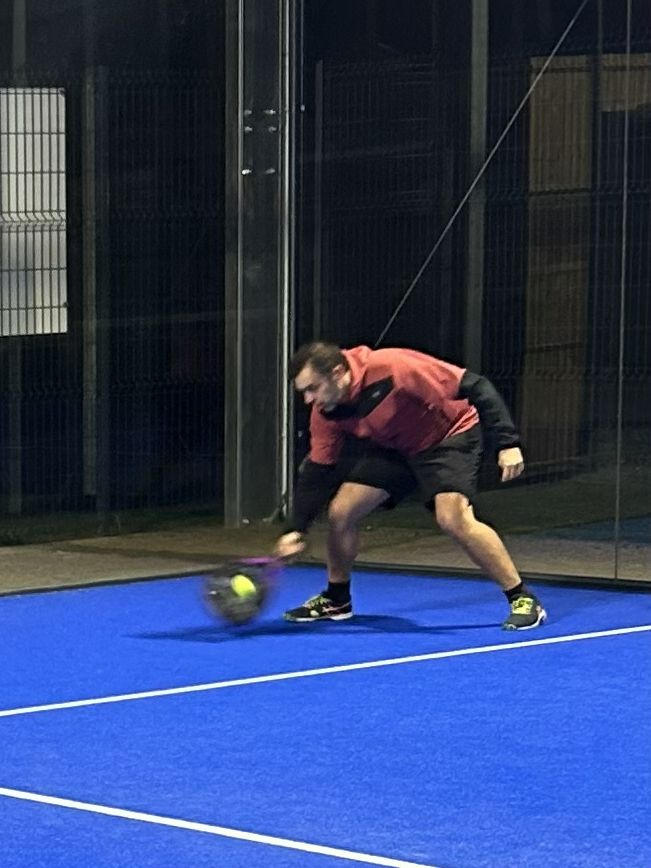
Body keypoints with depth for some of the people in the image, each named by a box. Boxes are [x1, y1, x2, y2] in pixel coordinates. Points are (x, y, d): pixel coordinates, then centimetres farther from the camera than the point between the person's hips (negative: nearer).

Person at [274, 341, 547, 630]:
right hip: (391, 447, 7)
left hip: (450, 435, -7)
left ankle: (523, 599, -15)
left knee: (452, 518, -27)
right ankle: (336, 599, 21)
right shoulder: (325, 413, -14)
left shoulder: (392, 368, -36)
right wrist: (295, 529, -10)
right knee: (340, 511, -3)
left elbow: (475, 387, -31)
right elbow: (317, 470, -2)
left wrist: (507, 443, -34)